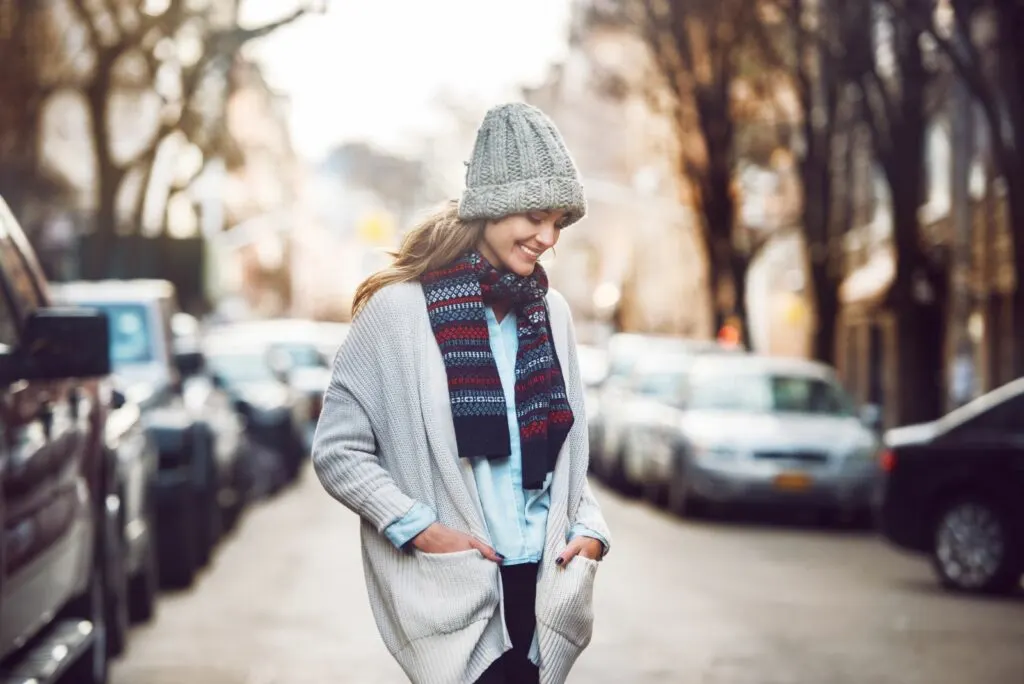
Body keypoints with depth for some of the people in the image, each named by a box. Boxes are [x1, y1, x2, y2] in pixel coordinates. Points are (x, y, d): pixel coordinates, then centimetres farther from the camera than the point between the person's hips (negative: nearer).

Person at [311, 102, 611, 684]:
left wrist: (589, 527, 4)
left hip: (541, 582, 6)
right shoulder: (399, 310, -6)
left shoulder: (551, 313, 11)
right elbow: (337, 450, -5)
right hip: (453, 587, -5)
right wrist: (419, 529, -13)